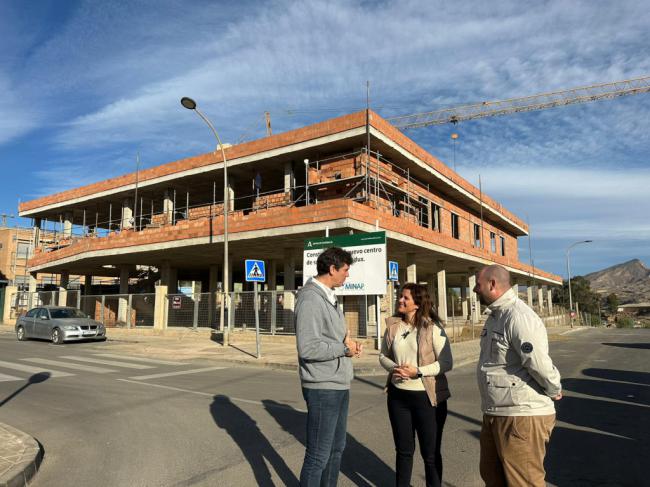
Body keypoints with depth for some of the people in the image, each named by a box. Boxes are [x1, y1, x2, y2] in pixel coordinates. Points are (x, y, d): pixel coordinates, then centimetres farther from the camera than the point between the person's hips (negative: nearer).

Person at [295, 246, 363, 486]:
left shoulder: (330, 298, 11)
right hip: (323, 388, -9)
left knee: (337, 448, 20)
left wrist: (351, 345, 0)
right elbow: (308, 347, -27)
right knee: (318, 455, 2)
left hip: (339, 385, 10)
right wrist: (344, 348, -15)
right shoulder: (310, 298, -19)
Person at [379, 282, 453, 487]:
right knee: (403, 449, 18)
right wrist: (393, 368, -12)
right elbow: (383, 356, 9)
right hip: (398, 396, 4)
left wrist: (418, 371, -21)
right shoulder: (393, 326, 1)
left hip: (428, 397, -3)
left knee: (430, 452, 13)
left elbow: (446, 362, -12)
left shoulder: (433, 328, -12)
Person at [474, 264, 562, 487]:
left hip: (521, 417, -10)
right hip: (494, 415, 10)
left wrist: (554, 391, -9)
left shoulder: (519, 317, -23)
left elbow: (540, 363, -26)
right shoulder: (495, 316, 12)